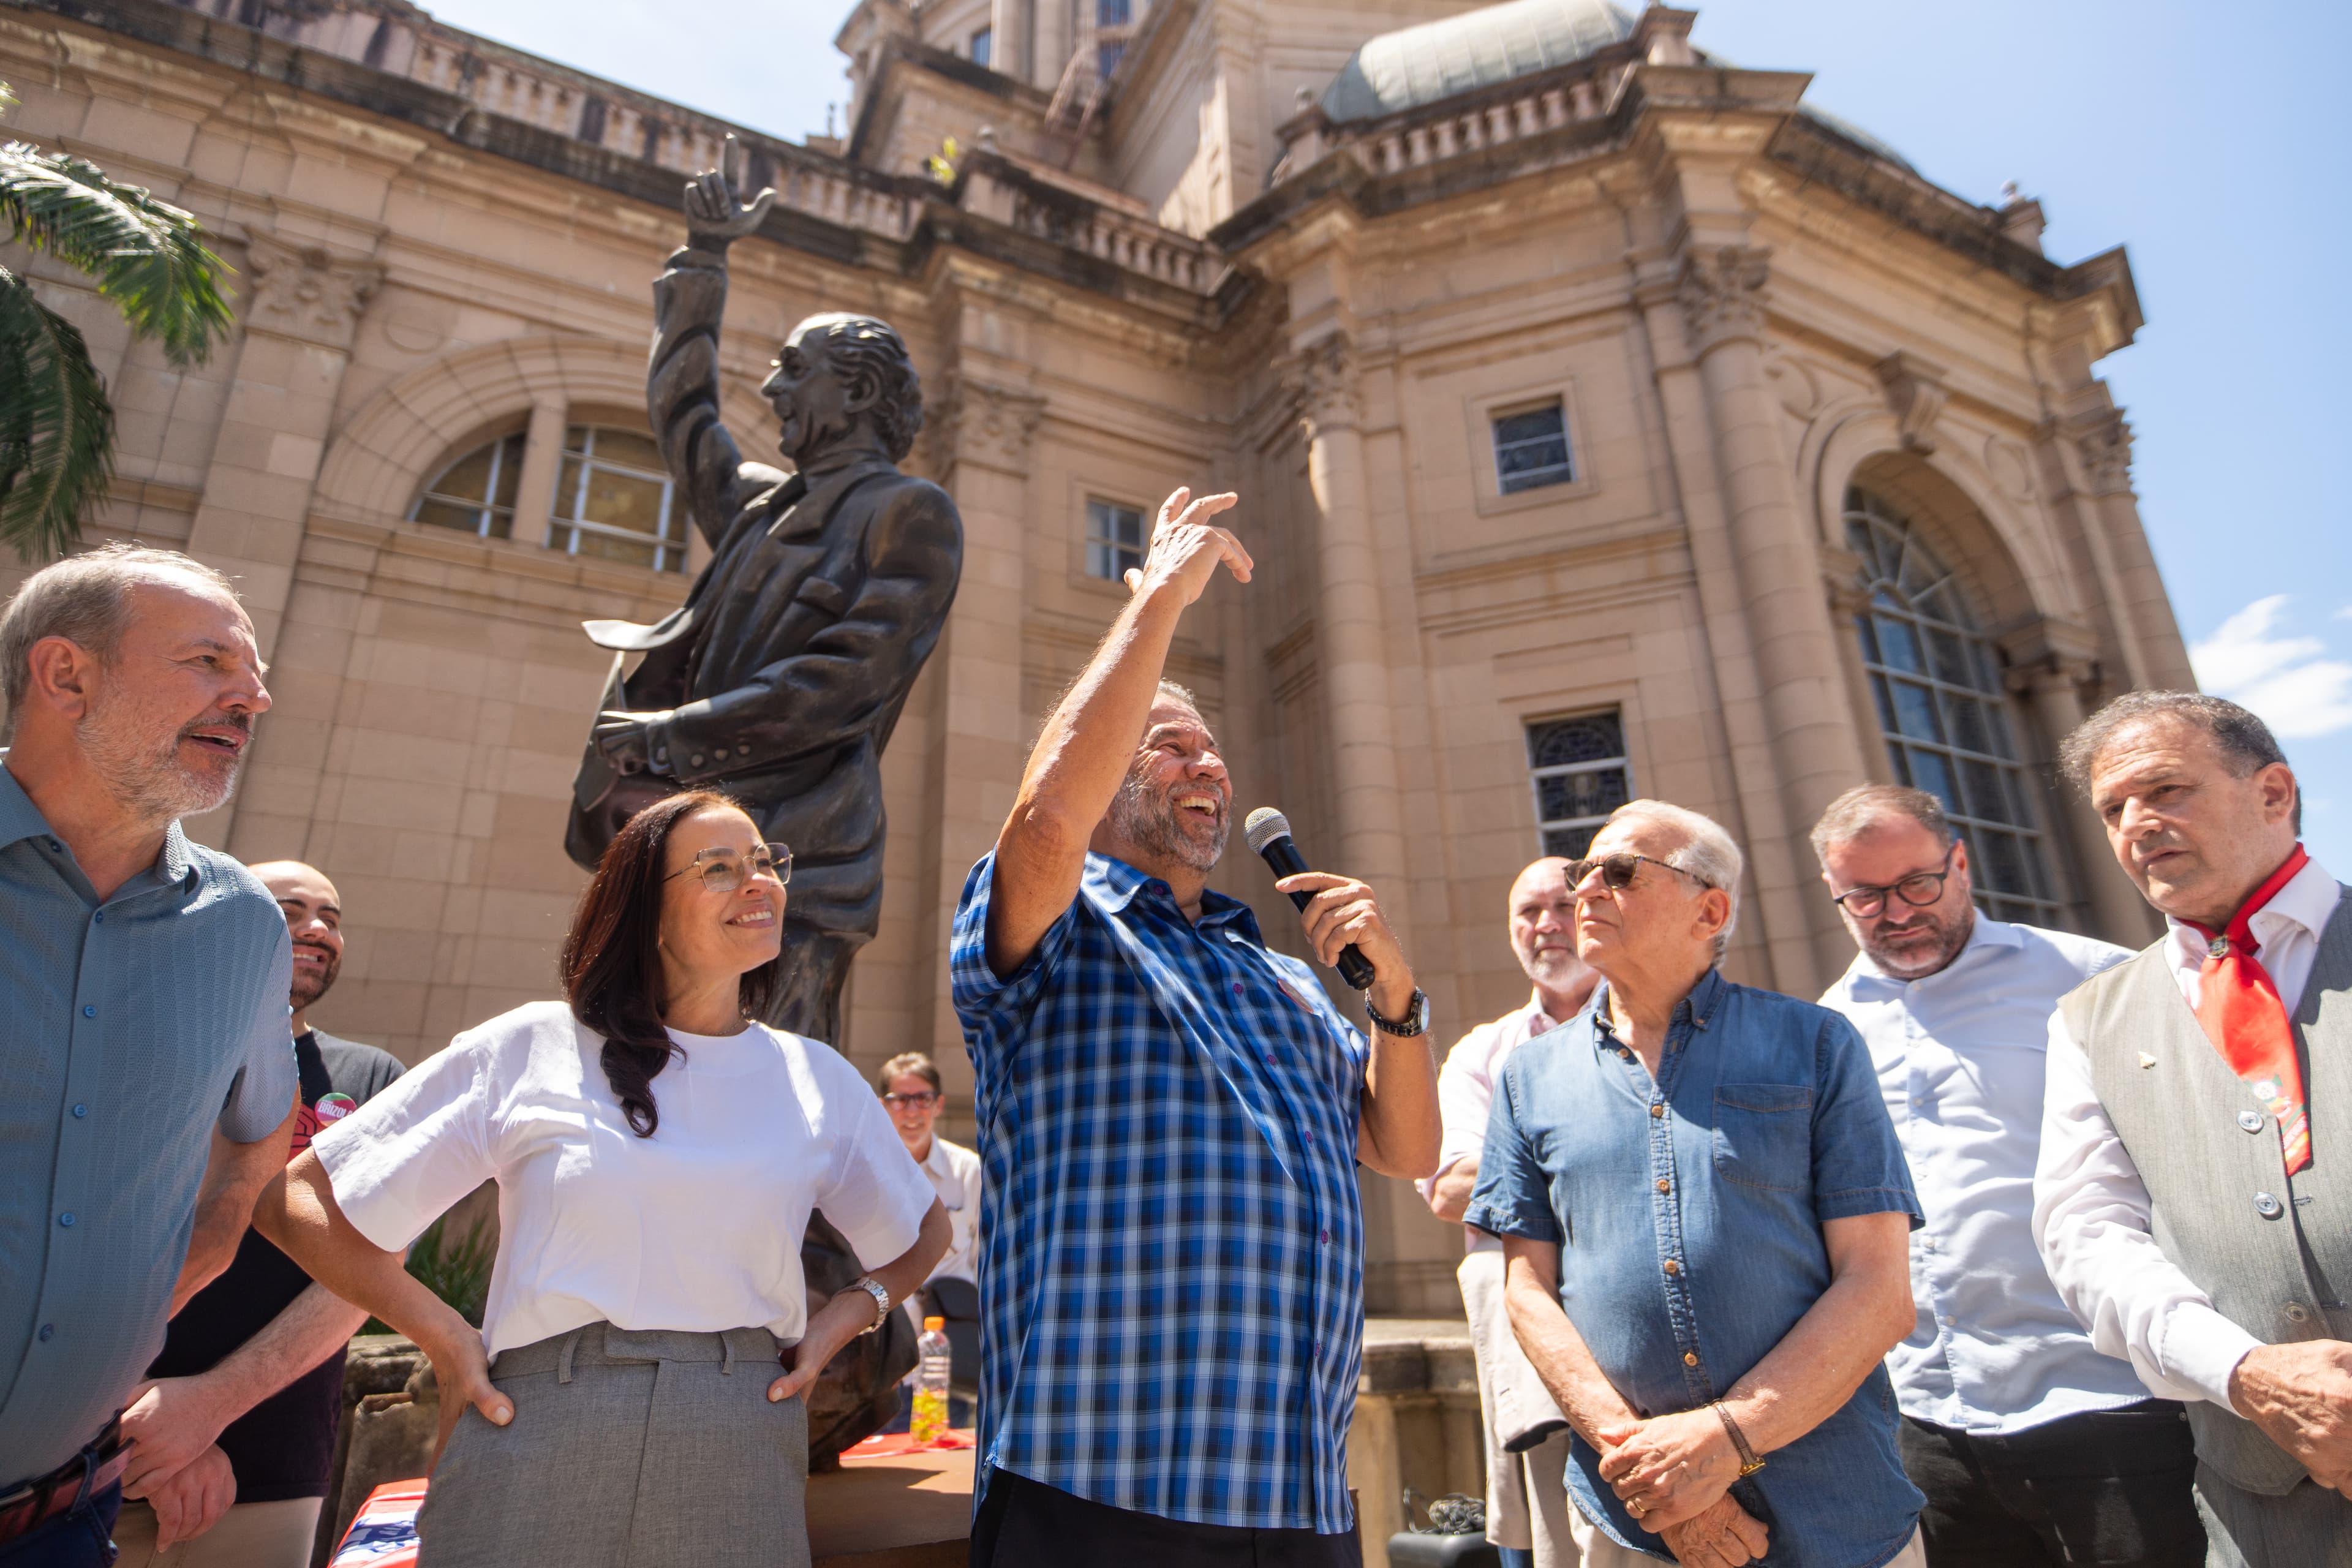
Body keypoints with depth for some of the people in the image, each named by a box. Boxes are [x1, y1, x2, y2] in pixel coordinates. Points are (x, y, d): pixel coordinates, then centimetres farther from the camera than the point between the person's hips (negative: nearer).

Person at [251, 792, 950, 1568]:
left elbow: (926, 1230, 19)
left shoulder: (817, 1079, 5)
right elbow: (294, 1198, 4)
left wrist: (850, 1312, 2)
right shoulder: (530, 1051, -1)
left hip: (740, 1457, 2)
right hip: (534, 1438, -1)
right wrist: (441, 1332, -3)